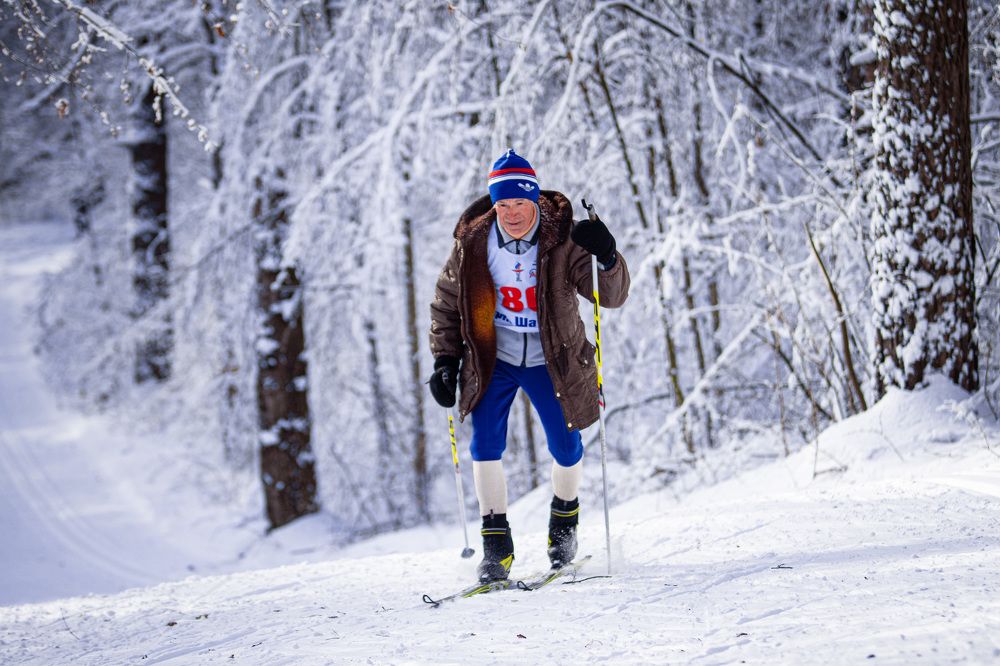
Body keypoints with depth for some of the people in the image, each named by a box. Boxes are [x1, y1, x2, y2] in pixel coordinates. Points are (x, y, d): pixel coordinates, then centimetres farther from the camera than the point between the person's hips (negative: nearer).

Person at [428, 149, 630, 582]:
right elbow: (446, 304, 3)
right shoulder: (473, 244, -12)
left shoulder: (562, 242, -17)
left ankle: (564, 516, 33)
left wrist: (608, 259, -43)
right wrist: (445, 360, -3)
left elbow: (612, 297, -23)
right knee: (486, 443, -13)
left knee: (565, 449, 2)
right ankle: (496, 541, -3)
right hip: (493, 359, 1)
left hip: (550, 361, -1)